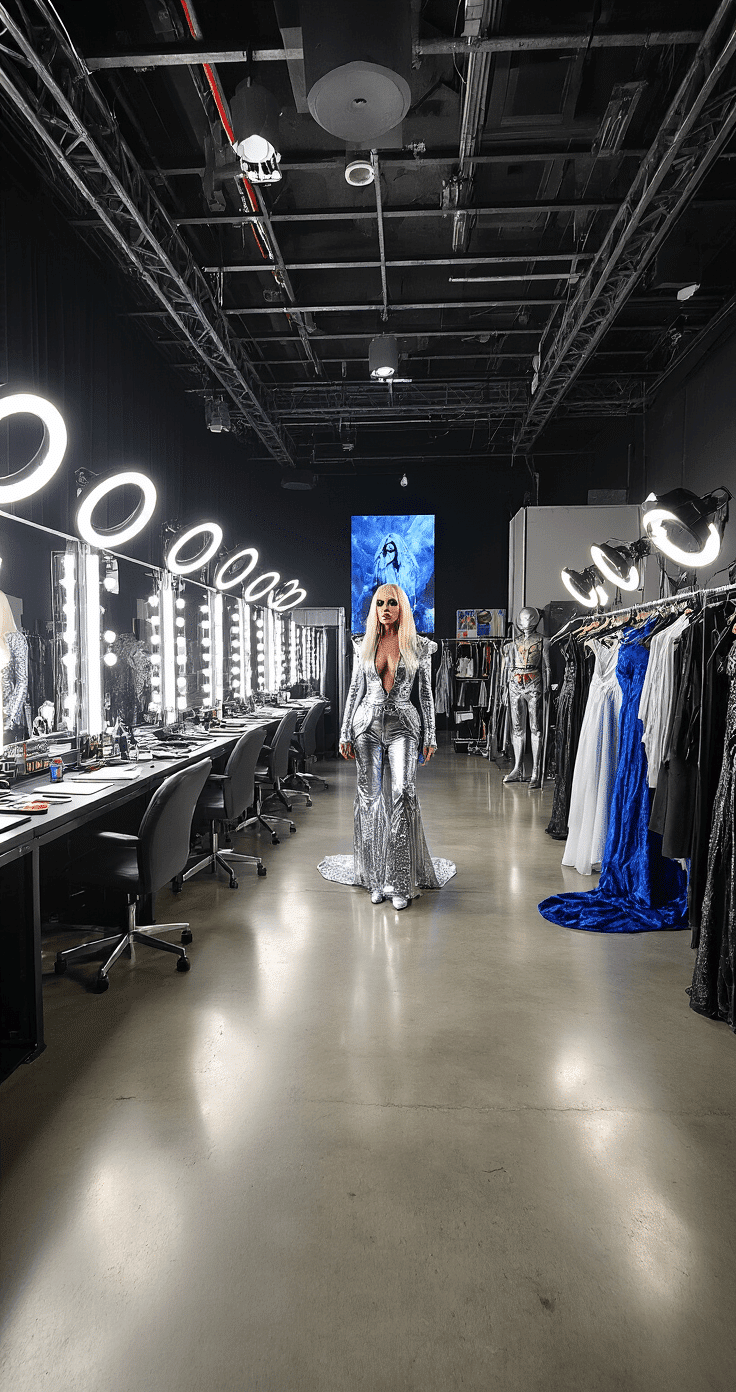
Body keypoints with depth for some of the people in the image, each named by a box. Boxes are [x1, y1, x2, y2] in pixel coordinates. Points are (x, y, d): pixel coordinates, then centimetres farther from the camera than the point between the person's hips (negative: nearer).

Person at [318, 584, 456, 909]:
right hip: (368, 725, 2)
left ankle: (400, 880, -10)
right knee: (370, 798, 2)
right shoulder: (364, 645, 9)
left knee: (402, 794, -16)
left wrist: (430, 736, 2)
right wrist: (345, 734, 6)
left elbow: (426, 692, 5)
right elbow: (355, 690, 10)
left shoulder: (419, 646, 4)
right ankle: (375, 875, 13)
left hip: (402, 726, -2)